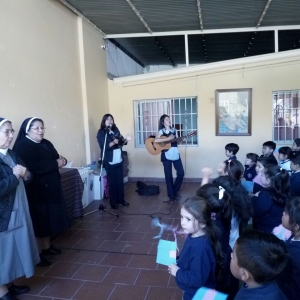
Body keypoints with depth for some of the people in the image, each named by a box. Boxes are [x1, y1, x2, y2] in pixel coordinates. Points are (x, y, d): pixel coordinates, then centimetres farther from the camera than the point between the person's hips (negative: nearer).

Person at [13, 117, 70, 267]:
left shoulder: (46, 143, 11)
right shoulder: (22, 146, -15)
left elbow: (56, 158, 13)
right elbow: (35, 167, -29)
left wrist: (62, 160, -12)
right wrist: (56, 163, -20)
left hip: (50, 188, 8)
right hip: (35, 191, -8)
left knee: (49, 218, 16)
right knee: (39, 221, 1)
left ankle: (47, 246, 32)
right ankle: (38, 252, 16)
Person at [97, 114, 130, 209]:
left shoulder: (116, 130, 10)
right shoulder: (101, 132, -8)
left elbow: (121, 141, 14)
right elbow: (103, 147, -17)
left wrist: (125, 140, -8)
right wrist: (113, 142, -31)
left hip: (119, 160, 6)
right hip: (109, 162, -5)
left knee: (120, 181, 12)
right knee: (112, 182, 3)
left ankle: (121, 199, 24)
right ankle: (113, 201, 16)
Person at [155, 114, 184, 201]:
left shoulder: (174, 130, 12)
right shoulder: (161, 131, -3)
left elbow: (177, 141, 14)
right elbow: (156, 140, -20)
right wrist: (167, 139, -21)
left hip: (176, 154, 5)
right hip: (166, 155, -4)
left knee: (181, 173, 3)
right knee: (168, 176, 1)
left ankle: (175, 191, 24)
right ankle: (171, 195, 14)